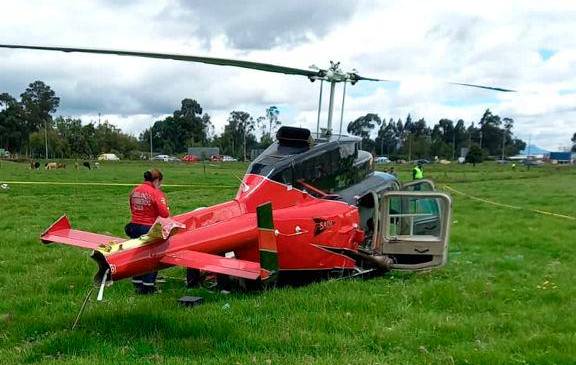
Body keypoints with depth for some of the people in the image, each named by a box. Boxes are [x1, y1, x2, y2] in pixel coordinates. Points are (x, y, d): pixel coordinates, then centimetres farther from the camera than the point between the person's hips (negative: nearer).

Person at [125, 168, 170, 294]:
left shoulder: (135, 191, 6)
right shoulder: (156, 193, -16)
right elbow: (164, 213, -21)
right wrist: (166, 208, 1)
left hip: (134, 226, 7)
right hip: (149, 229, -7)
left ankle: (137, 285, 27)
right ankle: (148, 287, 12)